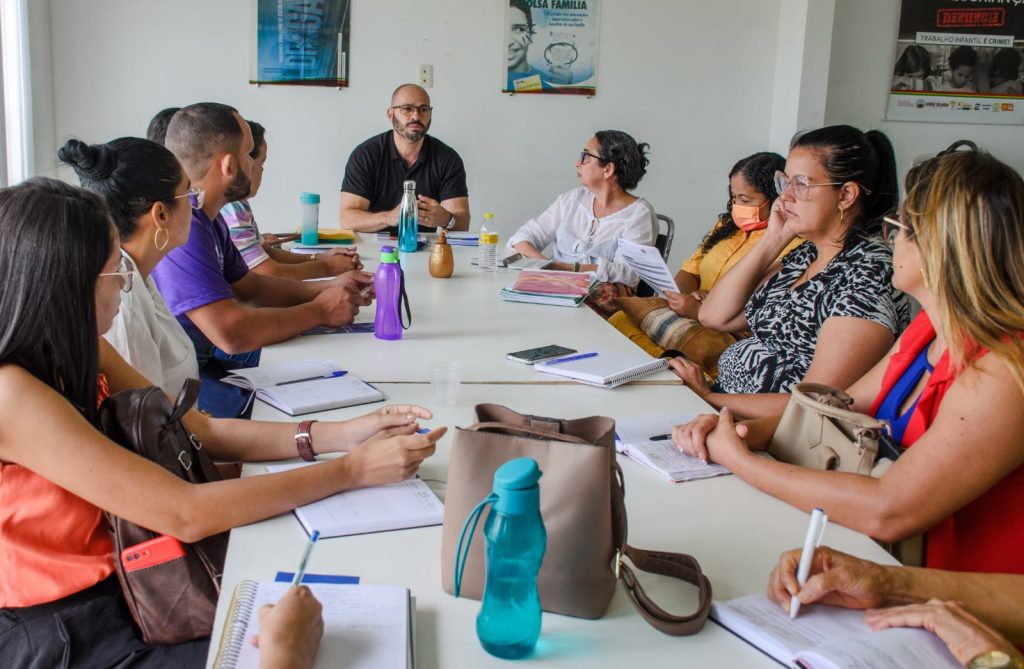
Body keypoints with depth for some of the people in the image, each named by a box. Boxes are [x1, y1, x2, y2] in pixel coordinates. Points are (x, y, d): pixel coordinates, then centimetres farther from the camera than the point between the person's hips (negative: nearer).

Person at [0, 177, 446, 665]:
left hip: (120, 588, 7)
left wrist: (344, 434, -10)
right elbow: (187, 515, -27)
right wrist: (352, 470, -21)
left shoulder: (76, 353, -1)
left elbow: (202, 431, 1)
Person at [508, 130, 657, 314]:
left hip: (600, 300, -4)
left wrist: (567, 268, -22)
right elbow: (524, 236, 11)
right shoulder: (571, 199, 14)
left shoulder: (639, 214, -2)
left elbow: (628, 273, -15)